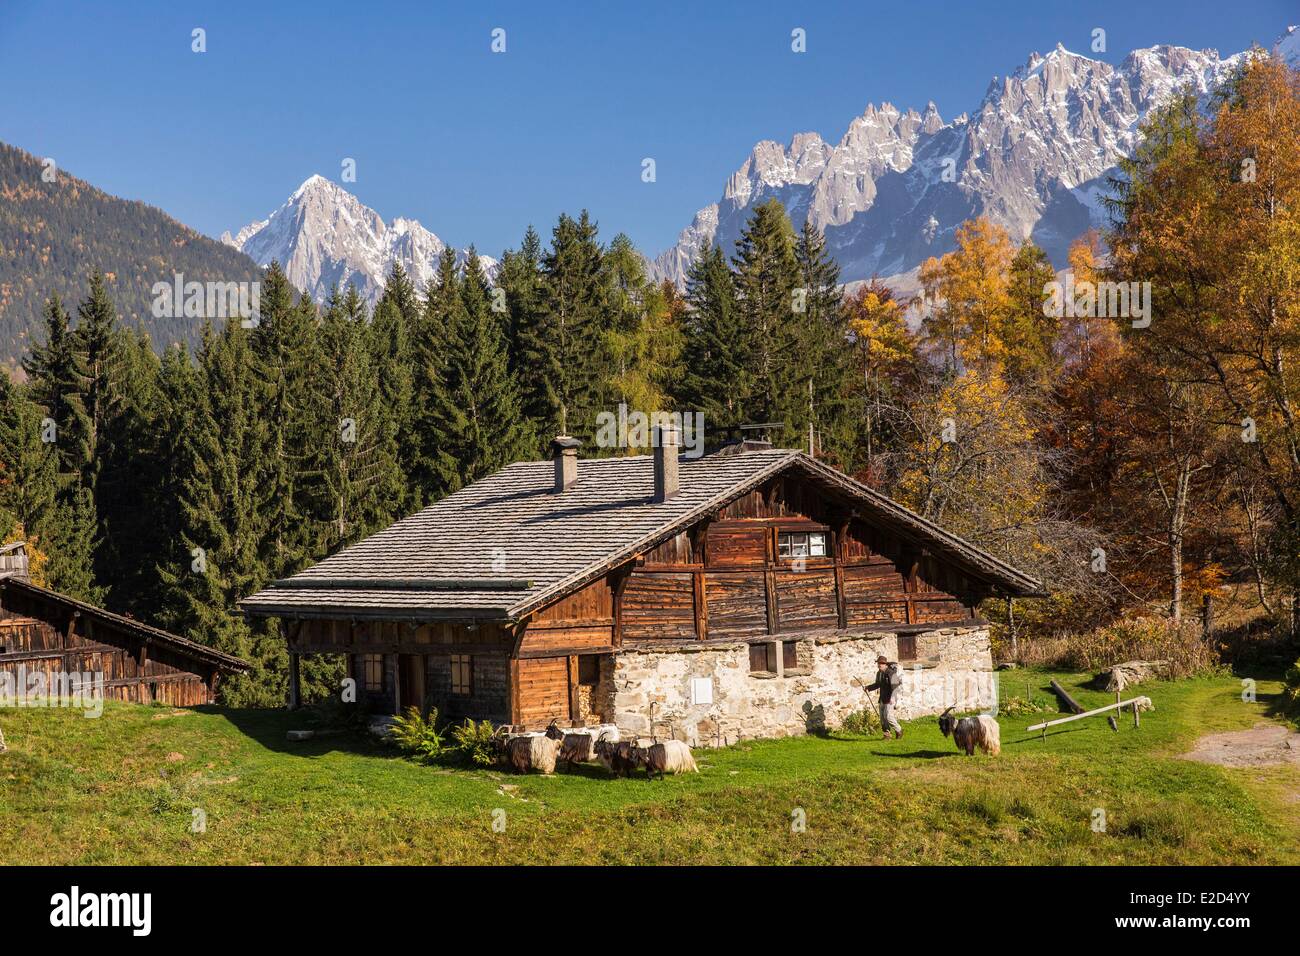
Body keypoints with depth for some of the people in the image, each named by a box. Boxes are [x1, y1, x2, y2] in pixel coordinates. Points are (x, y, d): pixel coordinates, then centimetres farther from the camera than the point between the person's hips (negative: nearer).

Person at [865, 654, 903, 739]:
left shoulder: (891, 673, -17)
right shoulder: (879, 673, 10)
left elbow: (894, 686, -23)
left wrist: (892, 697, -31)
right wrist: (868, 688, 14)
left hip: (890, 698, -8)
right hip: (882, 698, 8)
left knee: (888, 716, -13)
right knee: (882, 717, 5)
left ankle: (898, 731, 6)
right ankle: (887, 734, 12)